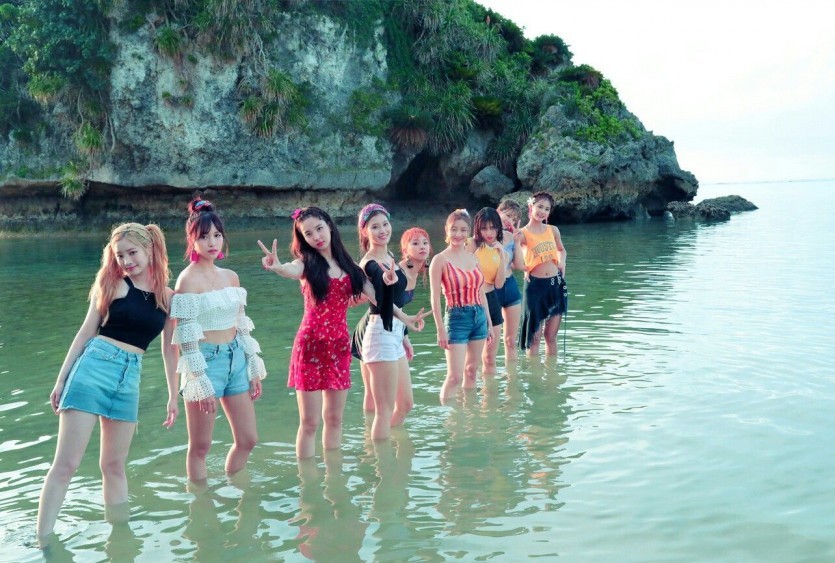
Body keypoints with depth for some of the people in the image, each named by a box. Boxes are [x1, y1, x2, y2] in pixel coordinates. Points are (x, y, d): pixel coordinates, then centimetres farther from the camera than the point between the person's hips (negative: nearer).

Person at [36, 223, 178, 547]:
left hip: (130, 378, 3)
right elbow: (86, 332, 5)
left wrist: (173, 396, 15)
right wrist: (61, 379, 5)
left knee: (114, 465, 12)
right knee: (66, 463, -5)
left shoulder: (167, 296, 8)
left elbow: (169, 349, 15)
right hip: (93, 366, -3)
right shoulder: (112, 284, 2)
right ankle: (43, 542, -1)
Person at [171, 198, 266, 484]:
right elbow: (185, 335, -13)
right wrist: (200, 383, -16)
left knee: (248, 440, 12)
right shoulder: (188, 279, -11)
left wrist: (254, 369, 12)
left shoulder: (231, 276, 8)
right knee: (200, 447, 4)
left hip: (236, 358, 7)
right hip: (206, 360, -7)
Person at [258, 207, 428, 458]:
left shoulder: (348, 264, 9)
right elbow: (292, 270, -30)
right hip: (311, 344, -4)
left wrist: (404, 317, 2)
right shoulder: (307, 264, -5)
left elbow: (376, 295, 9)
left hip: (339, 345, 4)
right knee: (309, 422, -2)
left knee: (334, 418, 12)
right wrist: (277, 267, -53)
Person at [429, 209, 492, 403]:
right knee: (454, 376, -9)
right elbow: (435, 298, -10)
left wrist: (489, 322, 15)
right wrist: (441, 330, -13)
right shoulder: (440, 260, -7)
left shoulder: (473, 258, 11)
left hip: (479, 317, 6)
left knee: (471, 371, 14)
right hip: (457, 319, -6)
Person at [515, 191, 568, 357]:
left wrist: (562, 261, 6)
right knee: (534, 337, 3)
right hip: (535, 285, -4)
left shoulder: (553, 230, 7)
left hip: (556, 284, 4)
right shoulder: (522, 234, -6)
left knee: (551, 336, 12)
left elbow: (561, 250, 25)